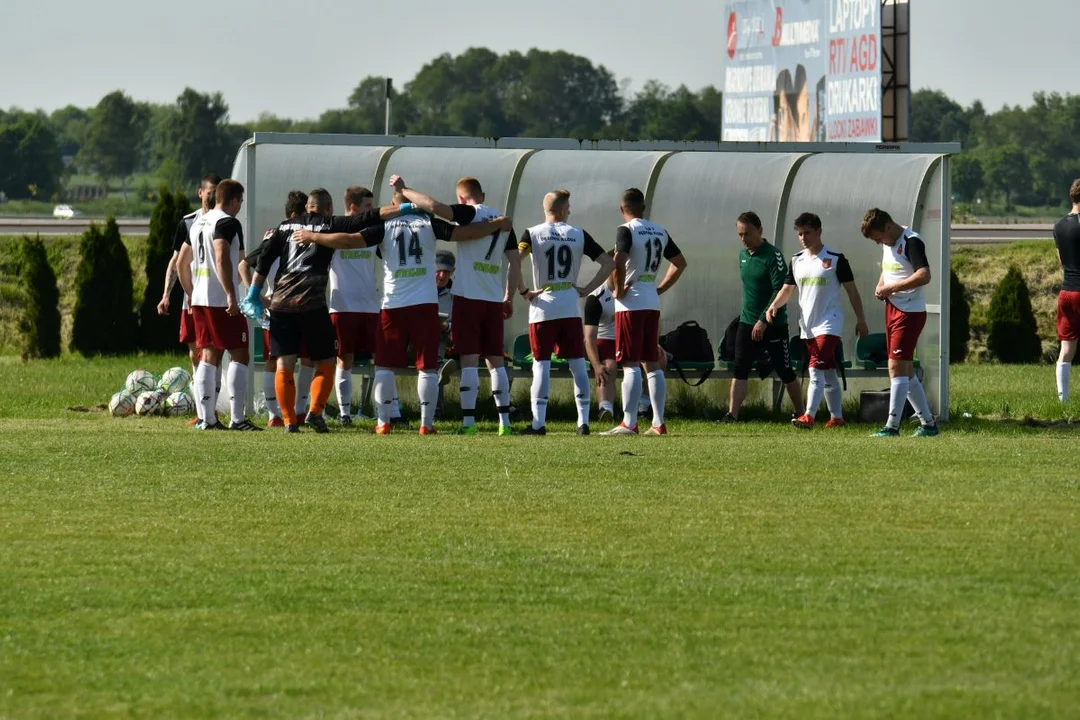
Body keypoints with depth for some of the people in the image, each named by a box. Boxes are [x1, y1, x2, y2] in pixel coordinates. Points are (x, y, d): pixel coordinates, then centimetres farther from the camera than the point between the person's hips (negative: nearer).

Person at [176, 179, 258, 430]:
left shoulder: (198, 224, 17)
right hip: (221, 302, -9)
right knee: (239, 355, -4)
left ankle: (206, 419, 9)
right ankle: (237, 418, -10)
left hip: (199, 300, 9)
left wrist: (191, 294, 30)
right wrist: (231, 295, -25)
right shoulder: (228, 223, -10)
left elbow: (181, 263, 23)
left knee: (209, 357, 11)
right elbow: (222, 259, -23)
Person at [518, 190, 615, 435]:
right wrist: (587, 289, 6)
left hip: (543, 308, -2)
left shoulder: (532, 234, -2)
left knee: (541, 365, -1)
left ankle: (538, 422, -7)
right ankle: (583, 421, 5)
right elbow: (608, 263, 3)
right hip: (571, 308, 2)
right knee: (578, 365, 7)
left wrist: (524, 292, -6)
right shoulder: (578, 235, 4)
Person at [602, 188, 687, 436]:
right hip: (652, 303, 7)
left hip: (631, 303, -7)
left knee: (631, 365, -7)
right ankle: (658, 423, 10)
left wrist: (619, 289, -13)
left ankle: (629, 423, -10)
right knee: (652, 364, 10)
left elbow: (619, 261, -26)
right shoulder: (659, 232, 12)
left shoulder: (627, 230, -10)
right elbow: (680, 263, 21)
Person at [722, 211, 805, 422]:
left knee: (785, 371, 2)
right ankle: (732, 414, -9)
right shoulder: (743, 254, 9)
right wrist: (748, 314, 15)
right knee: (740, 370, -5)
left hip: (773, 324, -6)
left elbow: (780, 291, -19)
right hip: (747, 323, 6)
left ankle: (800, 412, 16)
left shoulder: (772, 255, -14)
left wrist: (764, 321, -22)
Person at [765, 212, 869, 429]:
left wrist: (860, 319, -4)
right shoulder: (797, 260, 10)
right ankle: (836, 417, 21)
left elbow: (851, 289, -3)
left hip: (829, 324, -6)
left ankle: (809, 416, -25)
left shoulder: (835, 259, -7)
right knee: (828, 373, 13)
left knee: (816, 370, -18)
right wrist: (774, 305, -6)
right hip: (807, 326, 6)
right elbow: (787, 289, 15)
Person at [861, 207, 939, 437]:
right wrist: (881, 286, 8)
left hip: (910, 312, -10)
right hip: (892, 310, 10)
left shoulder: (911, 242, -16)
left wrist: (891, 288, -22)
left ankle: (892, 425, -11)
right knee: (906, 370, 12)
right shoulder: (889, 244, 13)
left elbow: (924, 276, -27)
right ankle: (928, 422, 20)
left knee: (897, 368, -12)